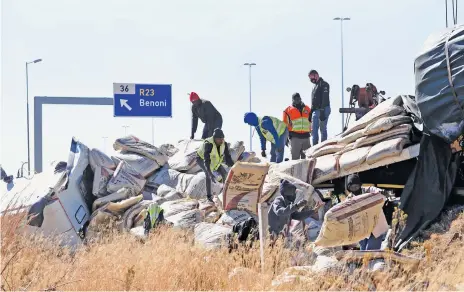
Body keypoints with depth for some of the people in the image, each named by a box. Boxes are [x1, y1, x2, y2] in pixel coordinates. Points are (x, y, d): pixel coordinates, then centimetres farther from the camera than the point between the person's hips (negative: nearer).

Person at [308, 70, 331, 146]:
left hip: (323, 110, -8)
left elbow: (325, 99, -16)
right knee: (314, 129, 3)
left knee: (323, 129, -6)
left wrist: (322, 112, -22)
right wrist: (311, 112, 20)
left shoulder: (324, 84, -7)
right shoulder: (315, 86, 21)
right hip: (315, 111, 8)